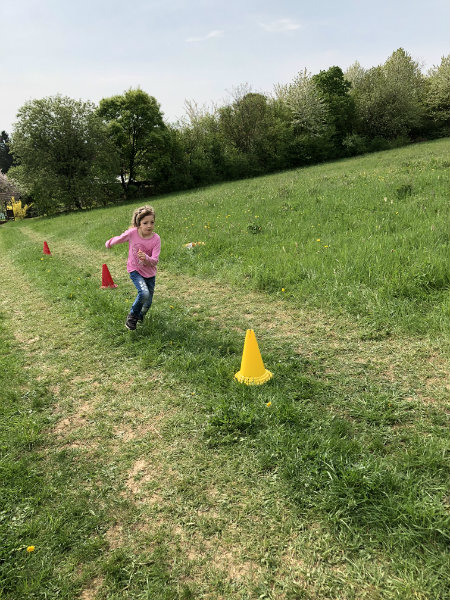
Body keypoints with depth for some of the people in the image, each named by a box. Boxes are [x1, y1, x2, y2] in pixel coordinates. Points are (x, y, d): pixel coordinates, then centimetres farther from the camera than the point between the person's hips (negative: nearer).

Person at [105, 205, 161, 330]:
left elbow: (155, 261, -23)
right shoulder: (132, 233, -21)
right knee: (144, 293, -27)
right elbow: (119, 238, 1)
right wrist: (109, 243, 20)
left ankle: (140, 315, 45)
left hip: (149, 273, 2)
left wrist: (146, 258, -44)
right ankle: (132, 316, 0)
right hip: (135, 270, -2)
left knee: (147, 304, 8)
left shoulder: (156, 239, -20)